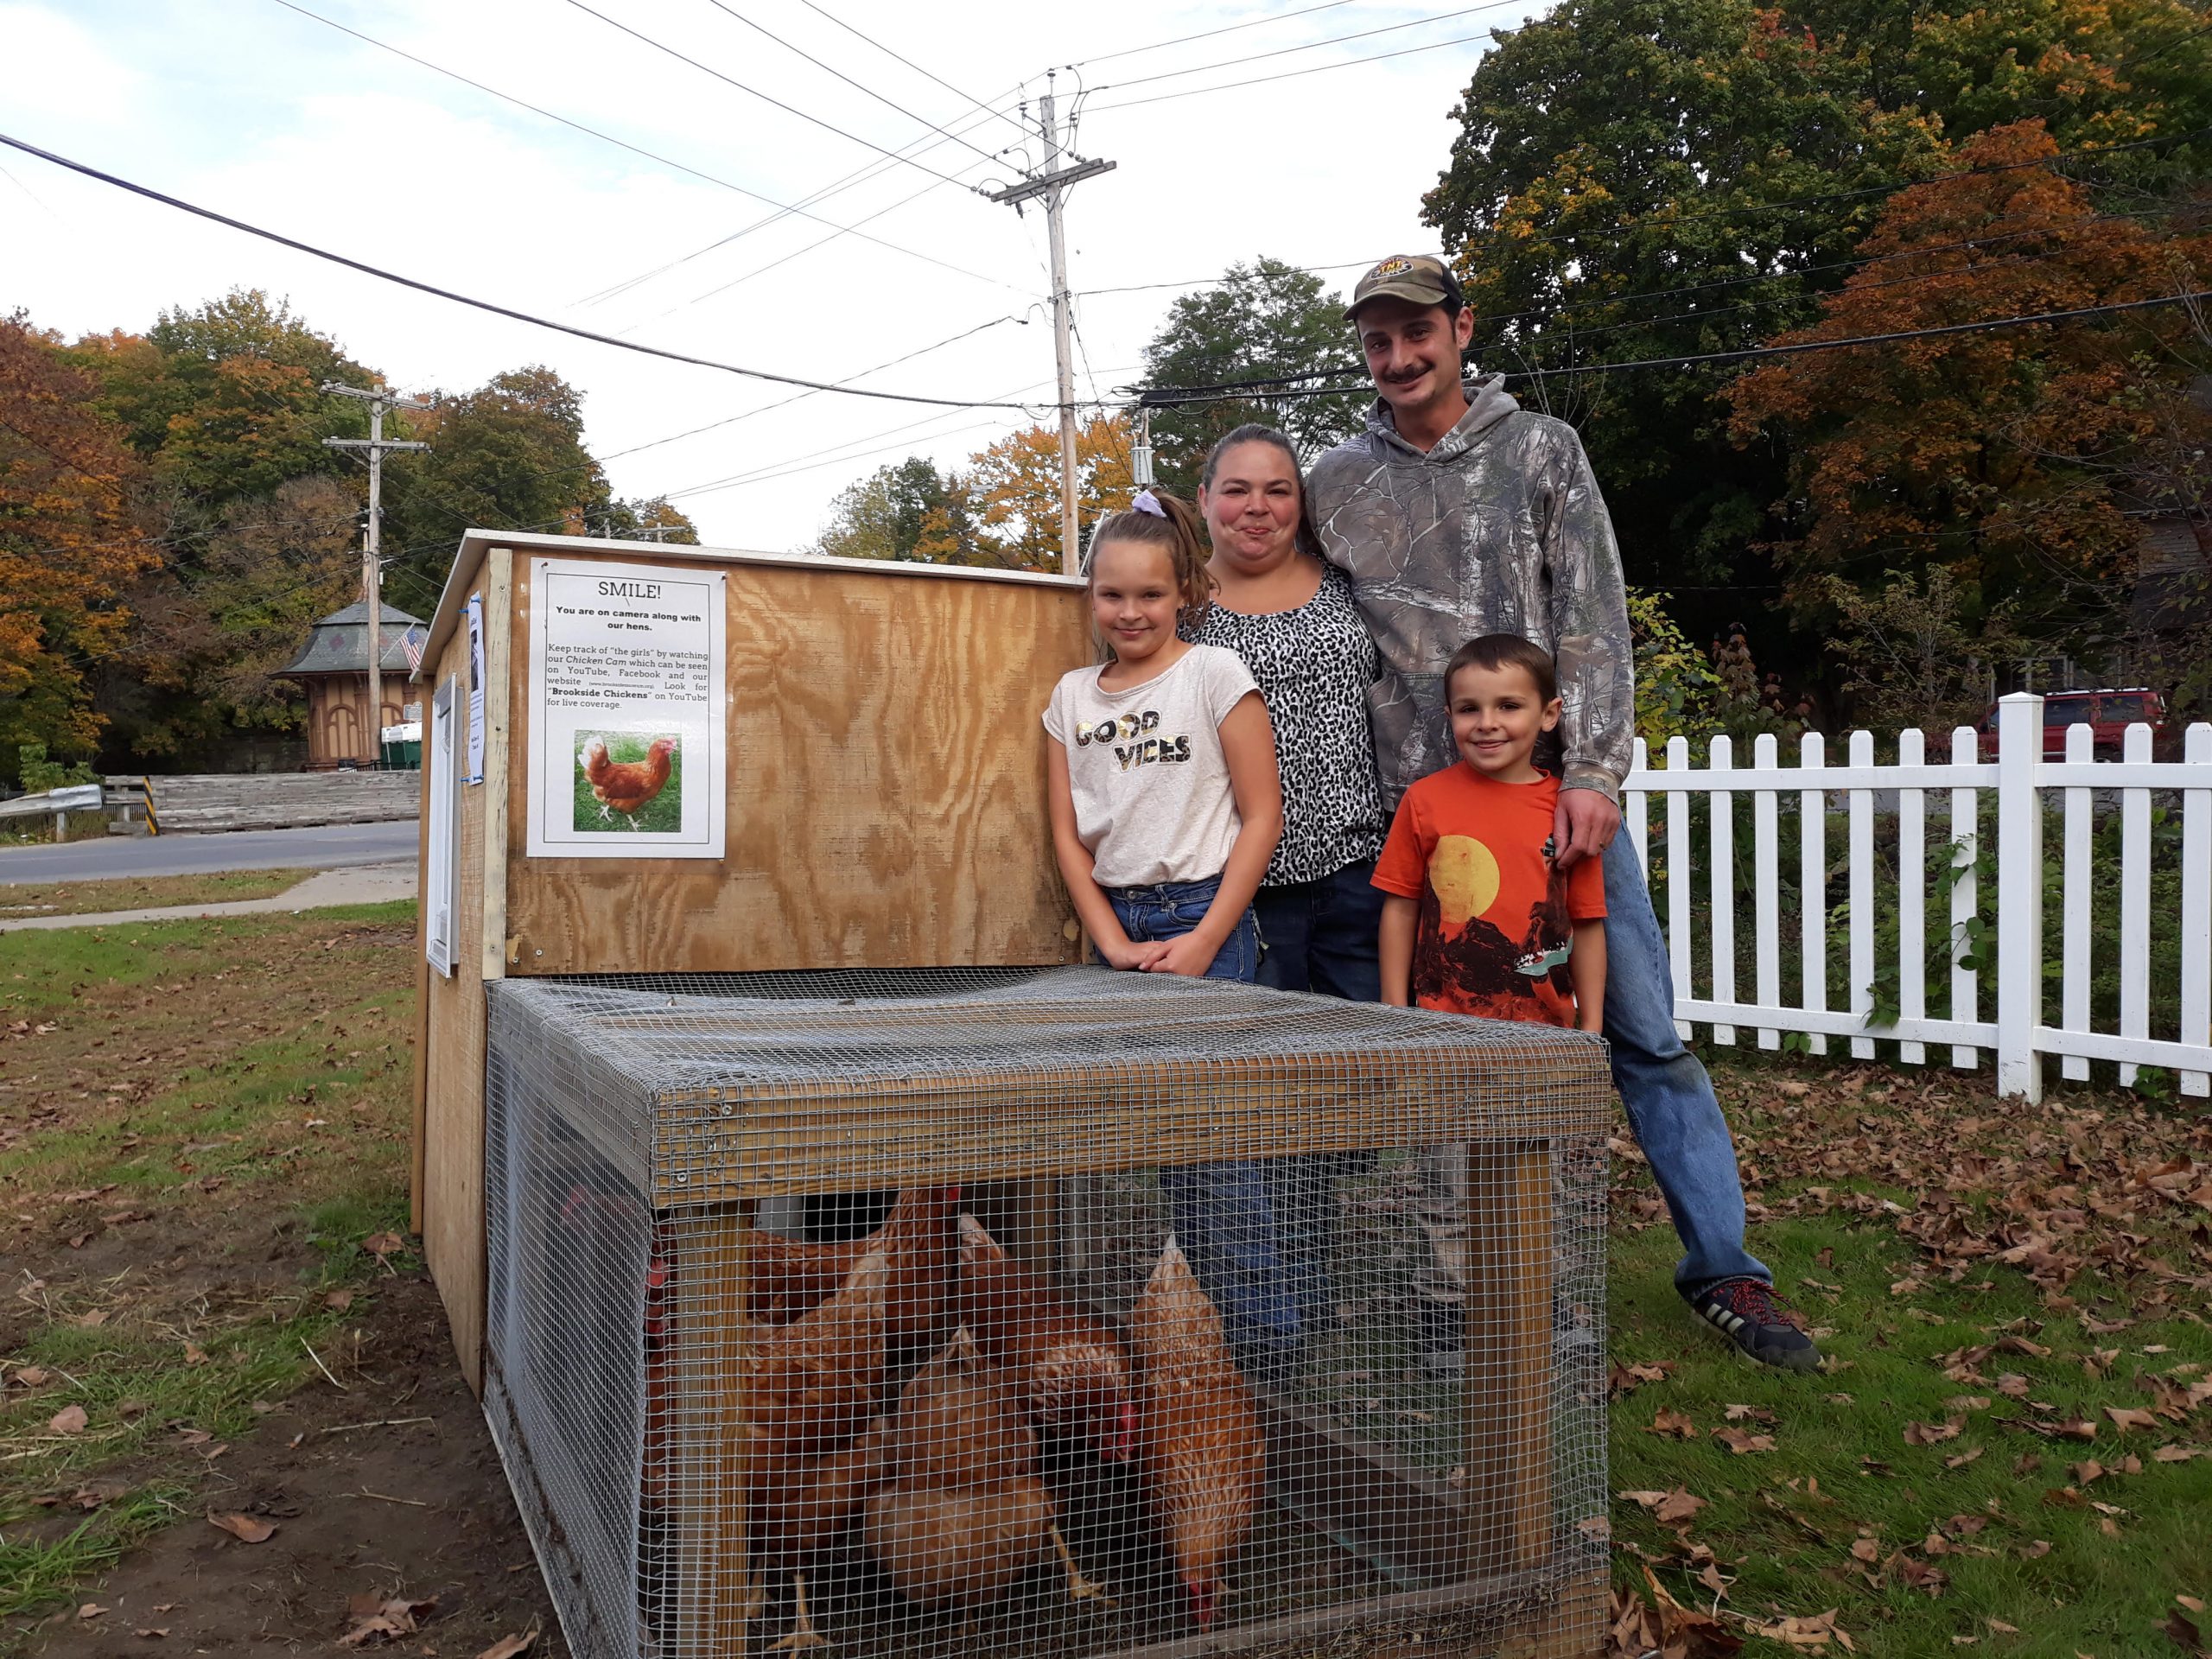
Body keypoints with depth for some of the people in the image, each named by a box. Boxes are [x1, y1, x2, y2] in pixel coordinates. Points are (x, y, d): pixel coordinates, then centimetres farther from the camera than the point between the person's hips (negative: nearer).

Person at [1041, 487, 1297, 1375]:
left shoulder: (1215, 675, -3)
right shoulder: (1072, 694, 10)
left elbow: (1262, 817, -6)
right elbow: (1068, 833, 8)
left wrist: (1203, 940, -12)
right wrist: (1113, 940, -4)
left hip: (1203, 916, -4)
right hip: (1116, 928, 4)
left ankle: (1259, 1336, 8)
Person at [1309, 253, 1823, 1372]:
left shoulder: (1541, 450, 6)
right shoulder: (1336, 486, 9)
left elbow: (1594, 623, -2)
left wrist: (1592, 775, -13)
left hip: (1557, 793, -1)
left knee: (1647, 1034, 2)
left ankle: (1722, 1268, 16)